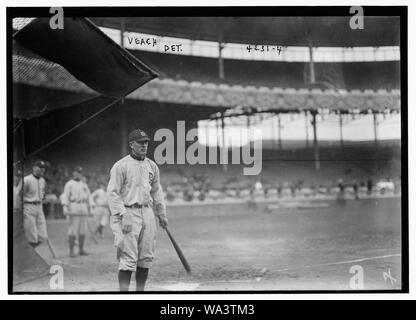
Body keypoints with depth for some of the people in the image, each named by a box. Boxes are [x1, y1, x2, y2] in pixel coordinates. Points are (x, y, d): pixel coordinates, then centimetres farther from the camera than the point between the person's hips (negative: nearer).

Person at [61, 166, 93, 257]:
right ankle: (71, 251, -6)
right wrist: (65, 207, -21)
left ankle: (81, 250, 11)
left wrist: (90, 208, 14)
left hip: (84, 209, 6)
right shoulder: (69, 184, 1)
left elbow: (88, 196, 22)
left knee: (83, 230, 5)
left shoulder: (84, 185, 19)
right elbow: (65, 196, -8)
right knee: (73, 230, -9)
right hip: (74, 209, -6)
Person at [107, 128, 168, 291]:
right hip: (128, 212, -6)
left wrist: (162, 213, 18)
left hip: (147, 213, 6)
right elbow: (113, 193, -10)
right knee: (128, 258, -11)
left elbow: (156, 191, 23)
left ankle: (140, 290, 16)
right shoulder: (121, 166, -7)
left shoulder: (152, 166, 13)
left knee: (146, 257, 7)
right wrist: (123, 216, -18)